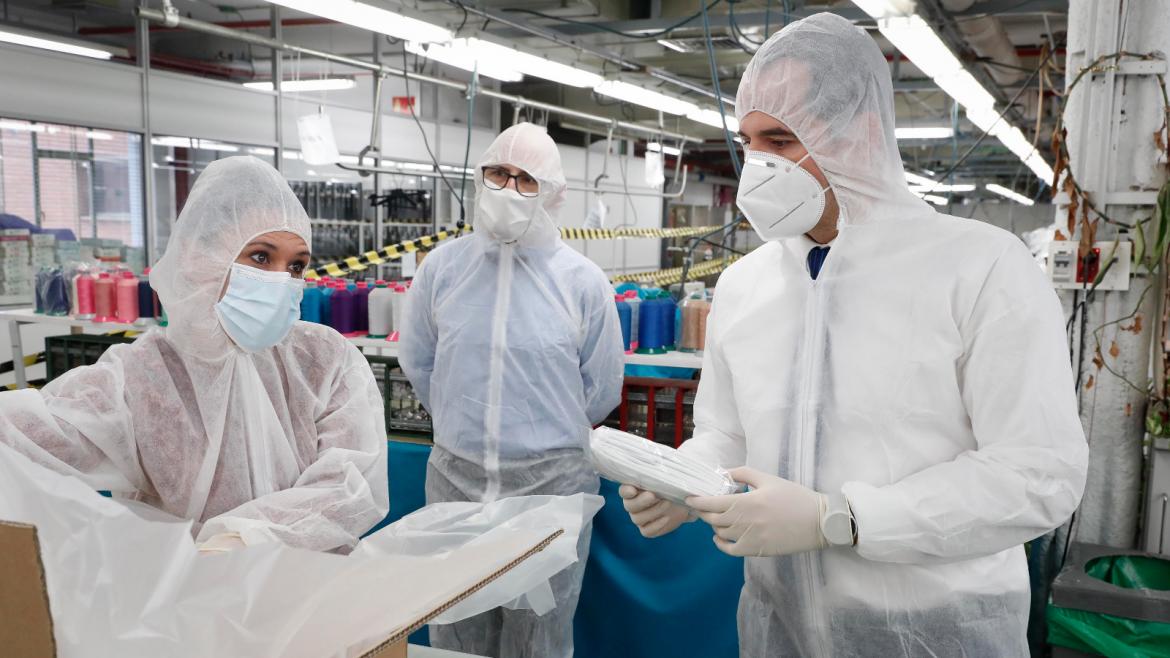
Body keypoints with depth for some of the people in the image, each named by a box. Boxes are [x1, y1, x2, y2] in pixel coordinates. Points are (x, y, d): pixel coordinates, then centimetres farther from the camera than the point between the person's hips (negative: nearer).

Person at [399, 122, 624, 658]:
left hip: (552, 480, -2)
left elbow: (601, 391, 2)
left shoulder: (583, 281, -5)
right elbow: (417, 361, 11)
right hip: (454, 476, 2)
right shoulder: (443, 266, 0)